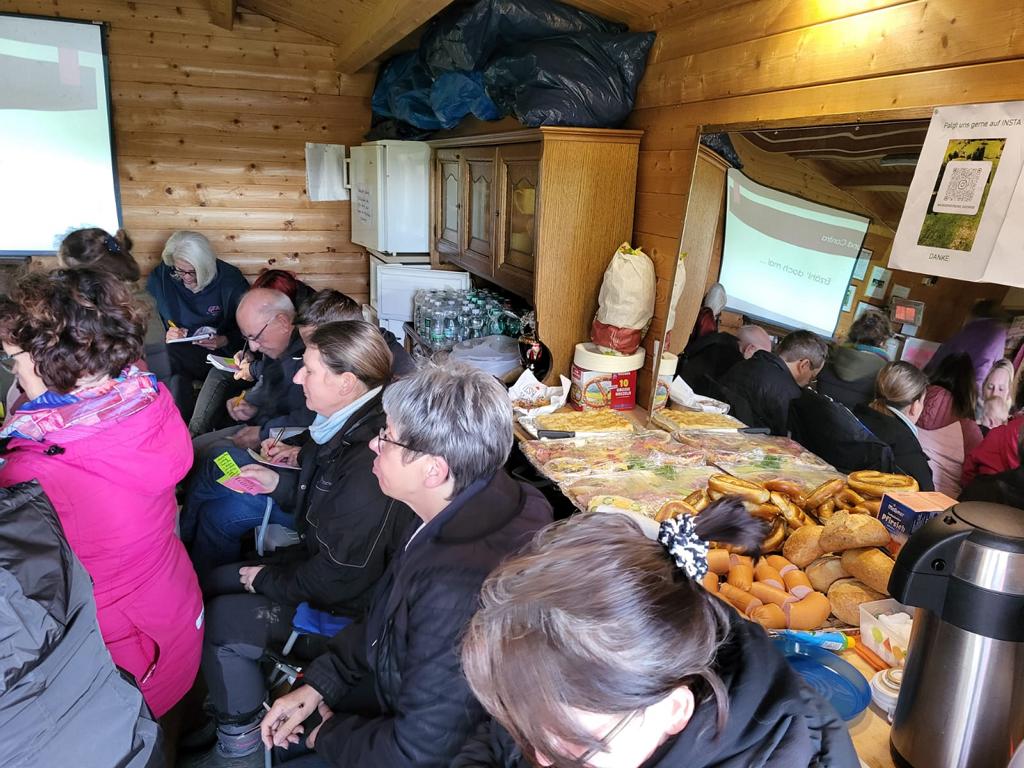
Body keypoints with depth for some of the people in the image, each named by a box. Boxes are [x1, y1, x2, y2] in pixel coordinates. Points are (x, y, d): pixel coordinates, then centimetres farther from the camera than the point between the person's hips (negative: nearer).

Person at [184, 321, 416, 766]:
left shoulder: (372, 462, -34)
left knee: (221, 621, -9)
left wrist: (268, 579, -13)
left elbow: (340, 577, -28)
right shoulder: (352, 426, -5)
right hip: (323, 564, 10)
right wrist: (279, 482, 1)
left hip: (346, 607, -10)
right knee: (217, 582, 13)